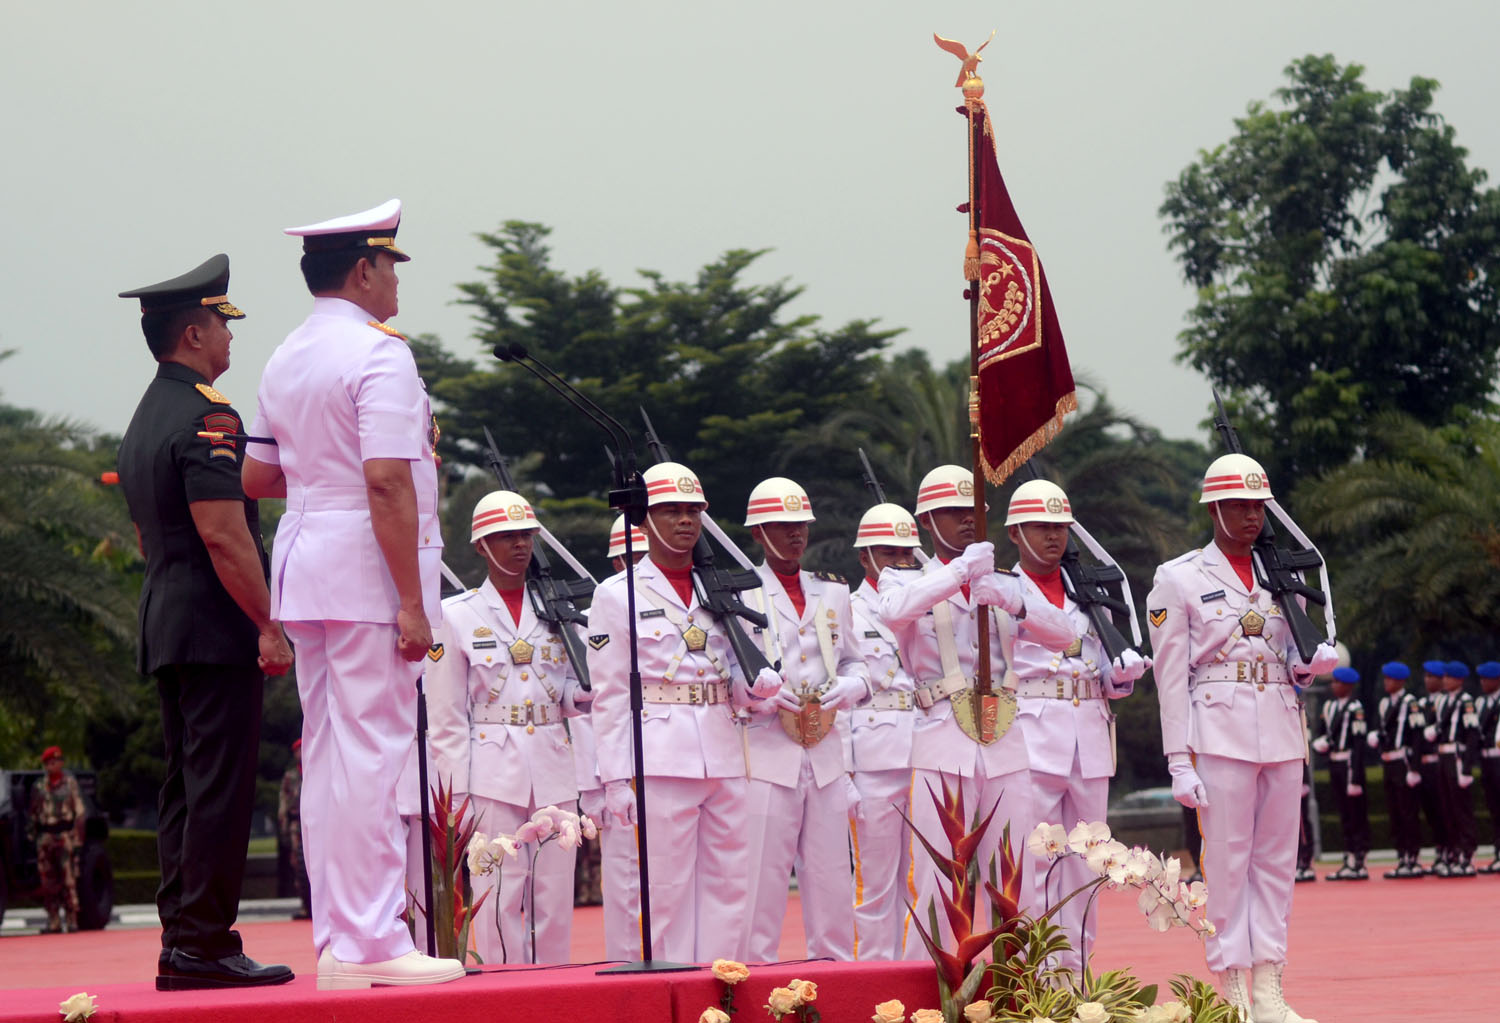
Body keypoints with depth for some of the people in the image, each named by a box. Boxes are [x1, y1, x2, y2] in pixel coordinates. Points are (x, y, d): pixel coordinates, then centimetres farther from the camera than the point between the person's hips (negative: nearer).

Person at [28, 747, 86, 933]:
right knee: (48, 881, 1)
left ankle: (72, 920, -8)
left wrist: (78, 837, -5)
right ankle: (54, 921, 5)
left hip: (65, 834, -4)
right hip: (45, 835, 4)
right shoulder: (39, 786, 14)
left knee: (69, 879, -9)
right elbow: (32, 812, 20)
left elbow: (80, 811, 2)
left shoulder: (70, 783, 5)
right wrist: (31, 832, 10)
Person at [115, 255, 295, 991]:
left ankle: (180, 944, 11)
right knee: (219, 787, -9)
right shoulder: (206, 416, -12)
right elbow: (222, 534, -19)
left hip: (164, 627, 10)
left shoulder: (143, 421, 19)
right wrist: (270, 625, -17)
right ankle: (204, 945, -10)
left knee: (185, 788, 10)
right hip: (217, 628, -10)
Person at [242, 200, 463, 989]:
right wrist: (412, 602, -19)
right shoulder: (378, 354, -12)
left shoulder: (286, 360, 14)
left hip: (304, 568, 9)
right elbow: (387, 483, -19)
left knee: (326, 754, 10)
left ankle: (335, 941, 13)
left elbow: (255, 478, 19)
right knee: (371, 753, -8)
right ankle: (370, 945, -8)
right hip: (367, 569, -9)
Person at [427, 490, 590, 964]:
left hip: (553, 769, 3)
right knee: (500, 898, -6)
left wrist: (581, 694, -8)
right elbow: (446, 715, 1)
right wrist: (456, 792, -6)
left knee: (554, 896, 2)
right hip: (492, 773, -3)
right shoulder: (457, 615, 3)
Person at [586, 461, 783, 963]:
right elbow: (609, 695, -2)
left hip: (722, 755, 5)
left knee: (730, 882, 5)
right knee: (668, 885, -5)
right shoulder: (617, 595, 1)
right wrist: (616, 777, -8)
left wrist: (758, 681, -5)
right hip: (660, 759, -5)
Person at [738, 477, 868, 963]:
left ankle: (835, 963, 13)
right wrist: (761, 696, -15)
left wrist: (851, 685, 1)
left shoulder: (832, 591, 17)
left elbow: (854, 660, 23)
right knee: (763, 878, -6)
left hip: (827, 754, 5)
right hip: (767, 754, -5)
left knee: (832, 876, 6)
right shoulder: (737, 594, 1)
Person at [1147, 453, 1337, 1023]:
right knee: (1227, 860, -5)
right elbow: (1171, 677, -4)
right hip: (1221, 734, -5)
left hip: (1282, 733, 5)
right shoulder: (1178, 580, 0)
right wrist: (1179, 761, -10)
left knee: (1277, 860, 5)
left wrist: (1315, 663, -3)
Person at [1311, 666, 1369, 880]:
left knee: (1357, 813, -2)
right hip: (1334, 764, 8)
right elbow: (1321, 732, 21)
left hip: (1349, 764, -8)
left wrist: (1355, 777, -18)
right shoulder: (1329, 706, 12)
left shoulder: (1355, 708, -12)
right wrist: (1319, 742, -4)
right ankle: (1349, 861, 16)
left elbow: (1359, 743, -15)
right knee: (1344, 814, 12)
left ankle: (1359, 863, 1)